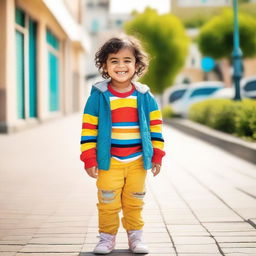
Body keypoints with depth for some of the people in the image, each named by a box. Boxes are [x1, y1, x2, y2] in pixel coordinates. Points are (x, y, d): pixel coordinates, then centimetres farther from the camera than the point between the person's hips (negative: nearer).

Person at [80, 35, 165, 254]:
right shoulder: (98, 96, -5)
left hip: (138, 162, 2)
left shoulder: (144, 96, 1)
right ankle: (107, 237, 19)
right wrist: (89, 160, -7)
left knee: (135, 203, 12)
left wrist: (157, 156, 4)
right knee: (108, 203, 4)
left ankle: (135, 236, 26)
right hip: (109, 162, -2)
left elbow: (155, 127, 7)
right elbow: (89, 129, -4)